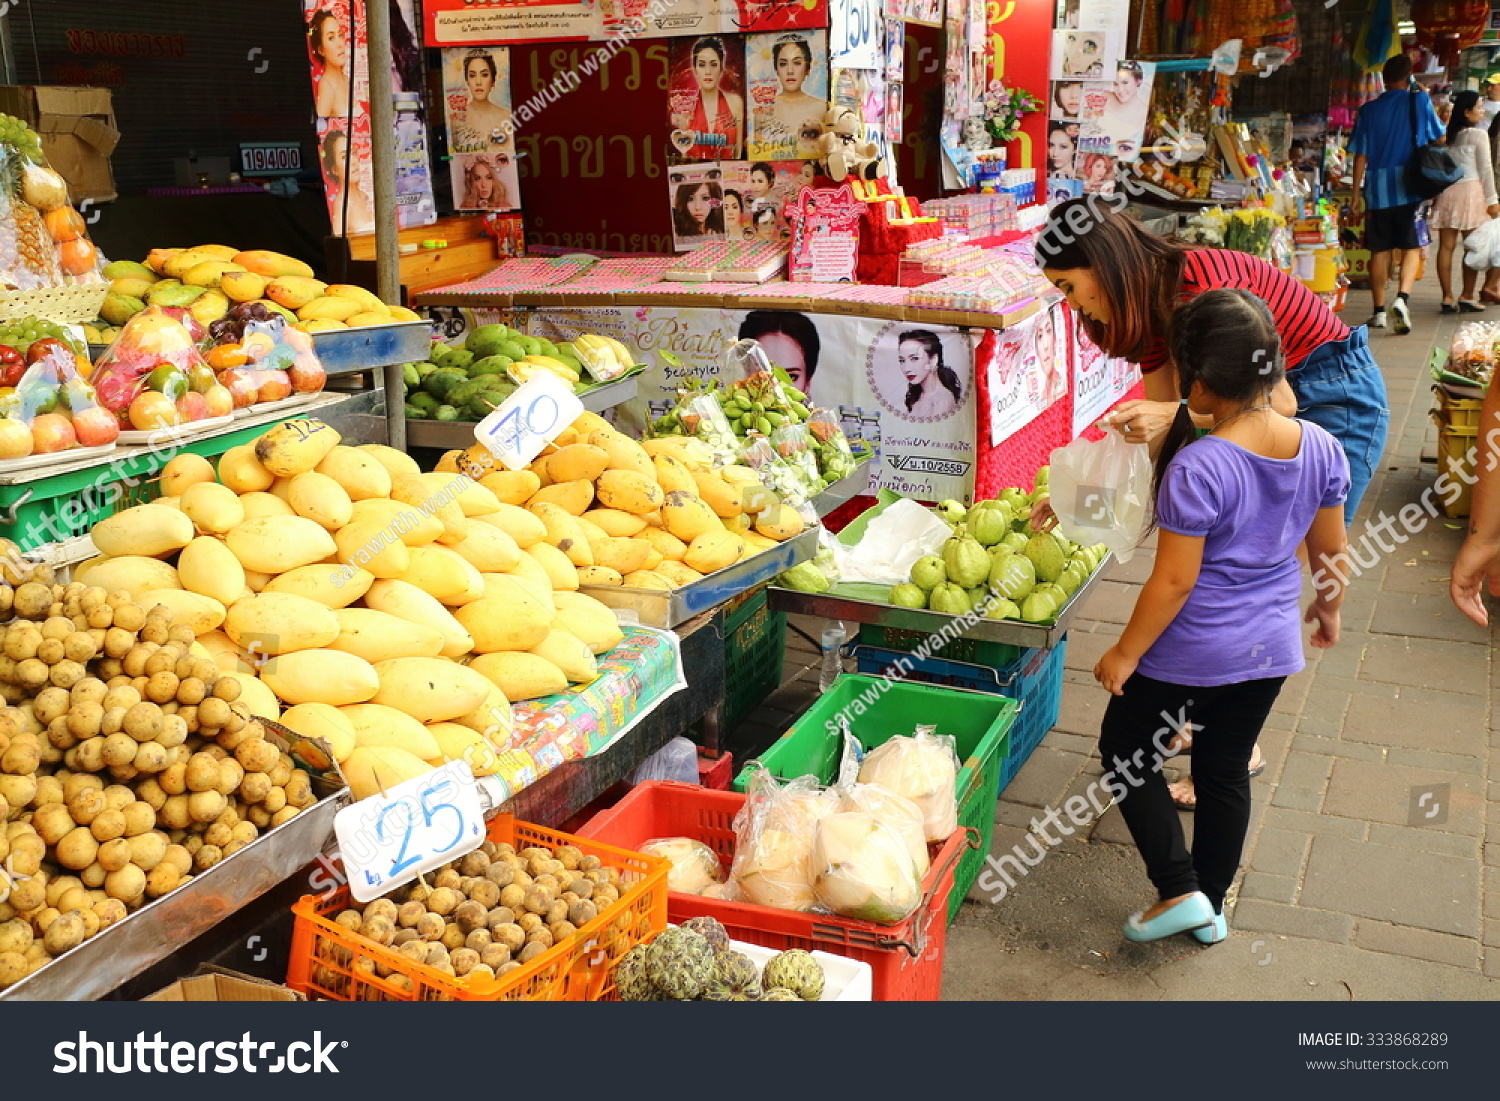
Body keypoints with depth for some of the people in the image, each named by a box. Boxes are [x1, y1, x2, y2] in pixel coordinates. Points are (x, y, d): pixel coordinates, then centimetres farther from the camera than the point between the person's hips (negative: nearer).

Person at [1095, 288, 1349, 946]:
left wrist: (1126, 653, -10)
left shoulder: (1197, 468, -27)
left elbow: (1174, 581, -22)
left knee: (1126, 751, 16)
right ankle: (1212, 906, 35)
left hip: (1192, 652, -6)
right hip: (1271, 648, 7)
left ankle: (1180, 891, 14)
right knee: (1226, 770, 21)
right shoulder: (1320, 448, -7)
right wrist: (1329, 608, 24)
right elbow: (1331, 551, 5)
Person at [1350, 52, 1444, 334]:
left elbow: (1360, 155, 1)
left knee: (1380, 250, 8)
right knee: (1412, 247, 2)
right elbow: (1438, 137, 9)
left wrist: (1356, 192, 6)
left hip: (1377, 190, 1)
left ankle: (1379, 311, 12)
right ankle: (1402, 297, -21)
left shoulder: (1369, 110, 3)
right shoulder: (1420, 101, 0)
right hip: (1410, 187, -1)